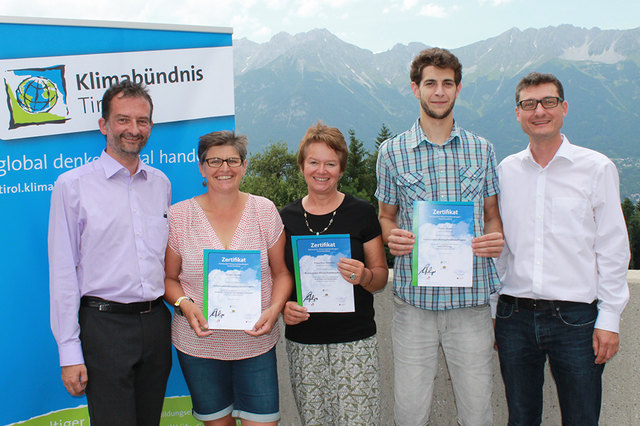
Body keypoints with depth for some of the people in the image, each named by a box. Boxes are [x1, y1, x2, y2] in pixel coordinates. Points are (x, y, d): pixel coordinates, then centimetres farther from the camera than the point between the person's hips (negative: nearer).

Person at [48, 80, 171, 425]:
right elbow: (62, 273, -6)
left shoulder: (161, 183, 9)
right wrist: (69, 352, -9)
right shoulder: (73, 185, -5)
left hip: (156, 322, 5)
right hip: (104, 324, -4)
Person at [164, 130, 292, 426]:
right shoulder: (178, 216, -2)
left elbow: (282, 271, 4)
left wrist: (275, 308, -13)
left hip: (256, 343, 0)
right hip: (198, 343, 0)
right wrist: (185, 305, -15)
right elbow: (168, 277, 4)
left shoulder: (264, 210, 1)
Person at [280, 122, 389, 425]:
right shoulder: (286, 218, 6)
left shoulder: (361, 213, 0)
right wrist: (283, 306, -6)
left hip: (354, 342, -2)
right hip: (303, 342, 2)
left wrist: (364, 277, -18)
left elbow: (381, 276, 4)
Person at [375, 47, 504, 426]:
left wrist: (496, 238, -10)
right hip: (414, 298, -1)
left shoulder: (482, 150, 7)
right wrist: (392, 237, -11)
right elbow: (386, 216, 11)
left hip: (471, 296, 1)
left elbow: (492, 216, 13)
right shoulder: (393, 151, 4)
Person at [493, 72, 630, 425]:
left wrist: (609, 319, -5)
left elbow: (613, 249, -1)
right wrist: (491, 310, 10)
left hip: (576, 317, -2)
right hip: (515, 316, 3)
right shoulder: (506, 171, 8)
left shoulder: (596, 168, -1)